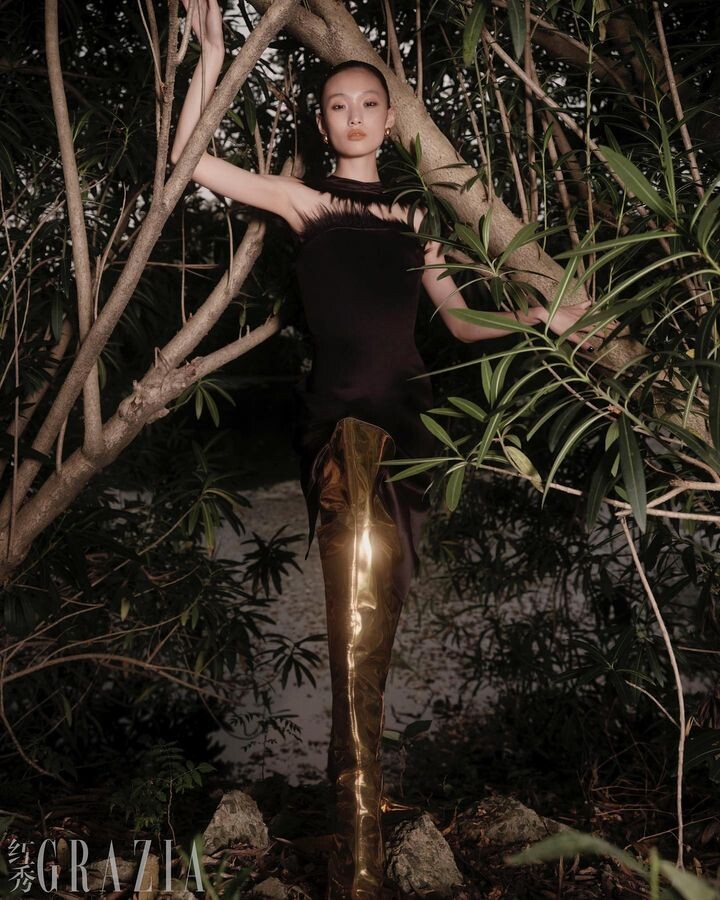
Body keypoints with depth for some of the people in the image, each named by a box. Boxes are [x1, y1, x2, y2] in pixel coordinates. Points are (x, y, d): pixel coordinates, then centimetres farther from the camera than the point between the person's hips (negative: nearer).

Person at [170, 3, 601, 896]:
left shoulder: (412, 218, 21)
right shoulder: (306, 200, 9)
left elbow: (461, 323, 25)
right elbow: (189, 159, 1)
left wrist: (540, 318, 13)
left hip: (406, 416, 6)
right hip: (339, 412, -5)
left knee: (381, 613, 8)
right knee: (358, 618, -21)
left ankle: (362, 782, 22)